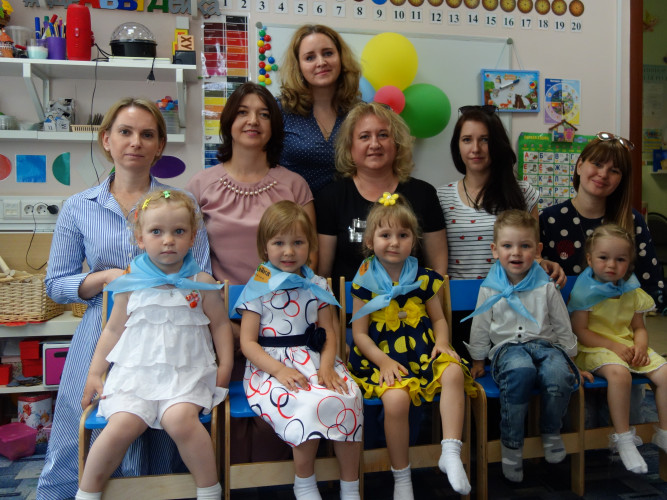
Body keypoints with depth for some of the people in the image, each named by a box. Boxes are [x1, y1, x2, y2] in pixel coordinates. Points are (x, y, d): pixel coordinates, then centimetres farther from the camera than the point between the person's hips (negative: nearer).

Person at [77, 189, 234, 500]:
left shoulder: (202, 284, 5)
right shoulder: (131, 285, 7)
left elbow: (220, 324, 12)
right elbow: (113, 330, 14)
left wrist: (225, 365, 3)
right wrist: (94, 373, 12)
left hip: (186, 373, -1)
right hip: (134, 371, 2)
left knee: (180, 419, -28)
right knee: (122, 425, -21)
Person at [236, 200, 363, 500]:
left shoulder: (317, 285, 13)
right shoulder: (258, 289, 2)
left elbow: (329, 332, 9)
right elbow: (248, 342, -3)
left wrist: (326, 365, -10)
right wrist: (279, 370, -17)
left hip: (314, 360, 4)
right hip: (271, 365, -3)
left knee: (347, 397, -24)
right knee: (310, 404, -31)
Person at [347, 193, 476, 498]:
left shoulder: (423, 278, 9)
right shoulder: (365, 282, 0)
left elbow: (438, 318, 16)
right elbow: (359, 333, 0)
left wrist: (442, 341, -6)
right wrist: (383, 361, -15)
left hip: (422, 351, 3)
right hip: (382, 357, -3)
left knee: (454, 371, -28)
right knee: (396, 398, -30)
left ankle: (451, 452, -19)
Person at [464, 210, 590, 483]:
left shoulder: (546, 288, 5)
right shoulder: (489, 289, 4)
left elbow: (563, 328, 13)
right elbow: (480, 329, 13)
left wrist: (571, 361, 13)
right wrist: (477, 361, 15)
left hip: (544, 343, 1)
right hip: (507, 346, -1)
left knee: (558, 374, -34)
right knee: (520, 371, -37)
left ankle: (551, 433, -3)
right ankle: (511, 443, -20)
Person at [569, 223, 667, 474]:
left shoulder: (632, 292, 8)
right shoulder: (585, 291, -9)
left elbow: (639, 327, 13)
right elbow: (580, 331, -12)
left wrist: (640, 346, -9)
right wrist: (614, 346, -18)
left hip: (628, 346, 6)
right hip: (595, 348, -6)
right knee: (619, 373, -35)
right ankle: (623, 438, -21)